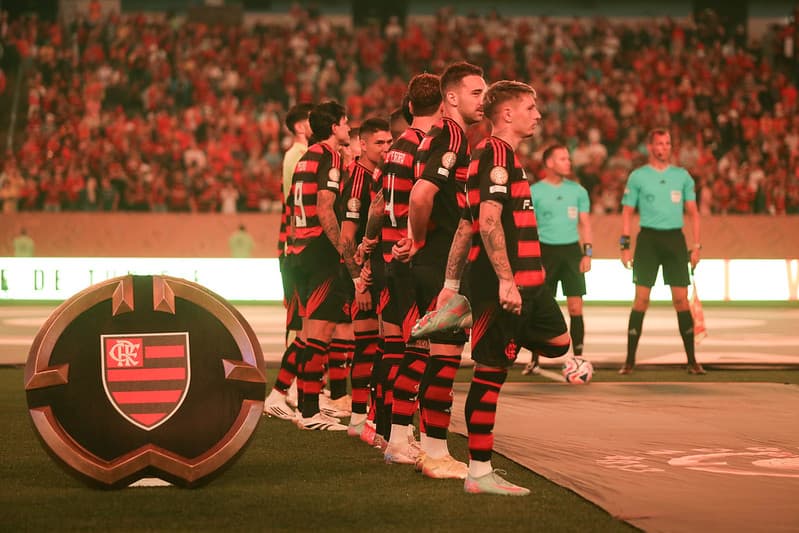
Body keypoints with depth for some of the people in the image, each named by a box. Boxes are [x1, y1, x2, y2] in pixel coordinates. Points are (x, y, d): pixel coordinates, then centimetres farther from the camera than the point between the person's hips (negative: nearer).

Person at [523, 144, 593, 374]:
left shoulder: (577, 190, 8)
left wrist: (587, 253, 1)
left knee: (575, 307, -3)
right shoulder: (534, 191, -1)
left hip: (571, 250, 2)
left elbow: (585, 223, 11)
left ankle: (578, 357, 1)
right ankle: (535, 360, 9)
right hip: (545, 250, -2)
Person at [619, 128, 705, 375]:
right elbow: (627, 212, 5)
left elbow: (692, 211, 11)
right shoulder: (638, 176, 4)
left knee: (681, 299, -2)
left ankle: (691, 360, 3)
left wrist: (696, 245, 3)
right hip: (648, 238, -2)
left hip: (675, 238, 2)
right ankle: (630, 360, -1)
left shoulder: (682, 176, 10)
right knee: (641, 298, -5)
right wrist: (625, 245, -3)